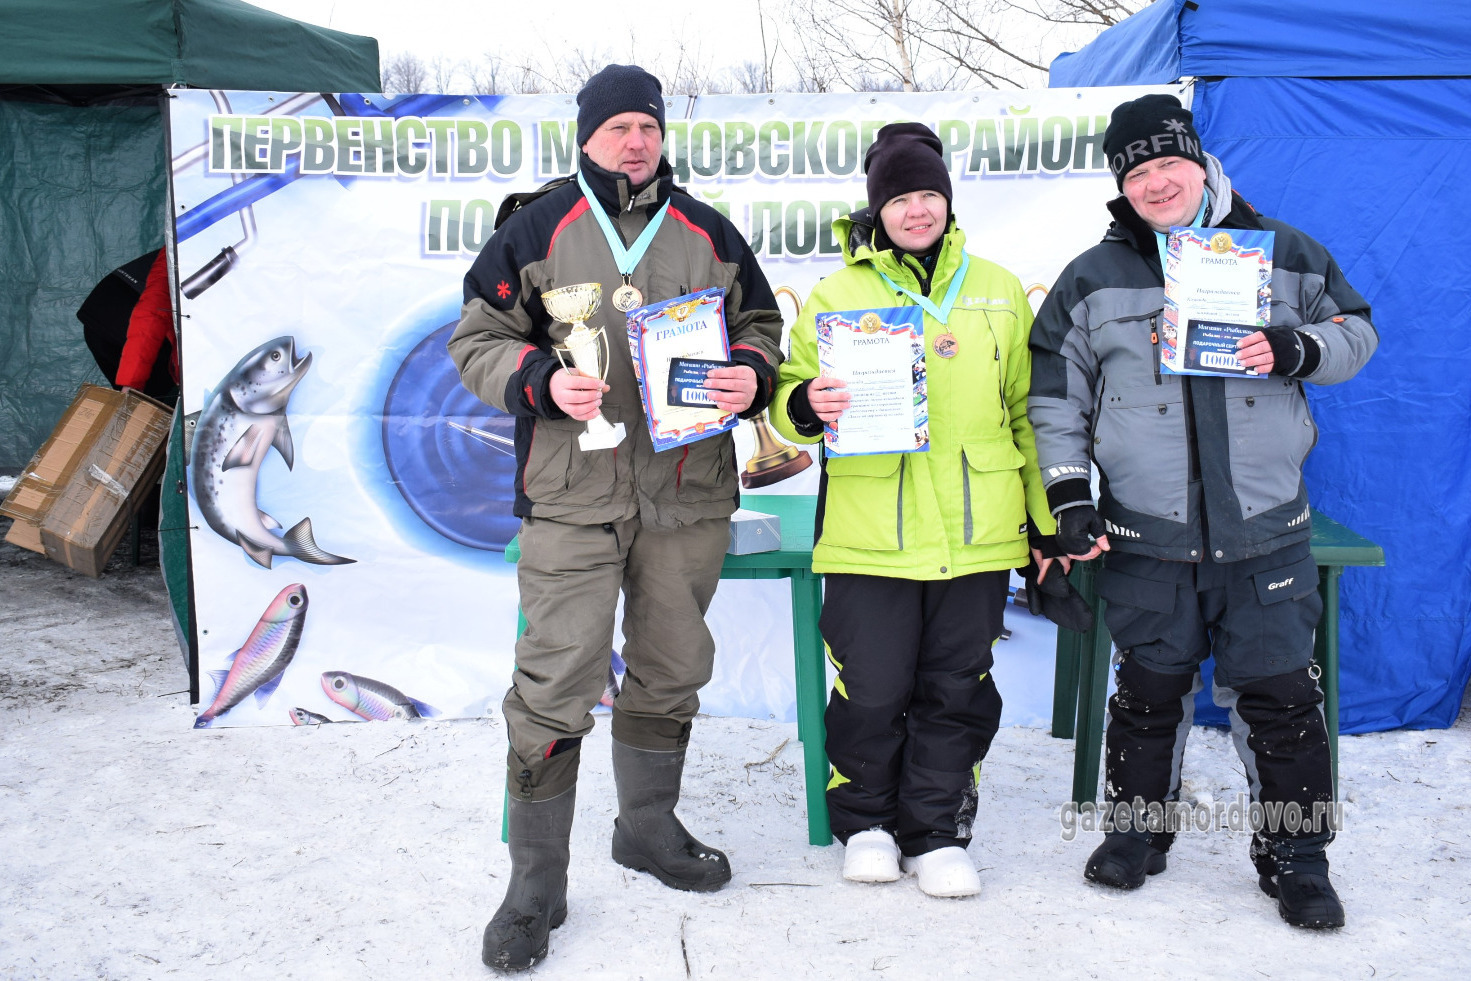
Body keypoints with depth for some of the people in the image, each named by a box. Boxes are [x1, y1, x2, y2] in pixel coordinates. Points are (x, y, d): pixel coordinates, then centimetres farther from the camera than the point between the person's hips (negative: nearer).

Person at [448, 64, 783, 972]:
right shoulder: (536, 228, 3)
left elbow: (762, 327, 18)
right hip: (572, 494, -3)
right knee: (555, 684, -6)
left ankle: (648, 826, 36)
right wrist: (542, 382, -15)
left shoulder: (708, 233, 12)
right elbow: (477, 341, 4)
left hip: (689, 491, 4)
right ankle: (535, 883, 8)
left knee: (672, 670, 15)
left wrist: (752, 376, -4)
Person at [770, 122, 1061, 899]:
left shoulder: (998, 292, 11)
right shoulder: (837, 294, 4)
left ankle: (937, 833, 25)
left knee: (957, 689, 9)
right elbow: (789, 400, 6)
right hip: (869, 536, -2)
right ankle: (866, 823, 26)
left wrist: (1048, 518, 12)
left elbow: (1027, 412, 15)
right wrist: (807, 405, -18)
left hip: (976, 534, 2)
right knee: (871, 690, 3)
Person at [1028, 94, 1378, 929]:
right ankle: (1138, 827, 30)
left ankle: (1296, 854, 20)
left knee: (1279, 694, 3)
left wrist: (1296, 351, -10)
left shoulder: (1285, 254, 5)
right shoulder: (1091, 281, 5)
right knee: (1151, 689, 11)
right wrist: (1069, 497, -1)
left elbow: (1355, 330, 13)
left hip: (1266, 529, 0)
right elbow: (1055, 399, 7)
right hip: (1145, 538, 0)